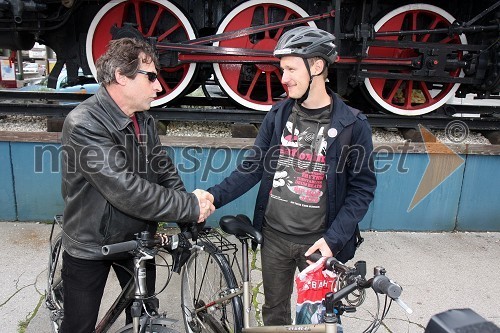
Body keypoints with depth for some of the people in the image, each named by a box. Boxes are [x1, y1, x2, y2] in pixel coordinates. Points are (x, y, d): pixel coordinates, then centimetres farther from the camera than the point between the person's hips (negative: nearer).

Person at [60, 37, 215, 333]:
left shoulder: (144, 119, -1)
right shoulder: (84, 124, -26)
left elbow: (164, 170, -2)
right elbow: (126, 191, -33)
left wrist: (190, 219, -17)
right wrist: (190, 206, -29)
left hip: (137, 238, 6)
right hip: (91, 247, -6)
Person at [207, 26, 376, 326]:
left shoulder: (353, 125, -10)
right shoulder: (278, 115, 0)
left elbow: (363, 187, -8)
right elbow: (254, 167, 0)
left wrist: (332, 239, -16)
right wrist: (214, 196, -13)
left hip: (318, 241, -3)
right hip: (274, 235, 3)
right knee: (274, 310, 20)